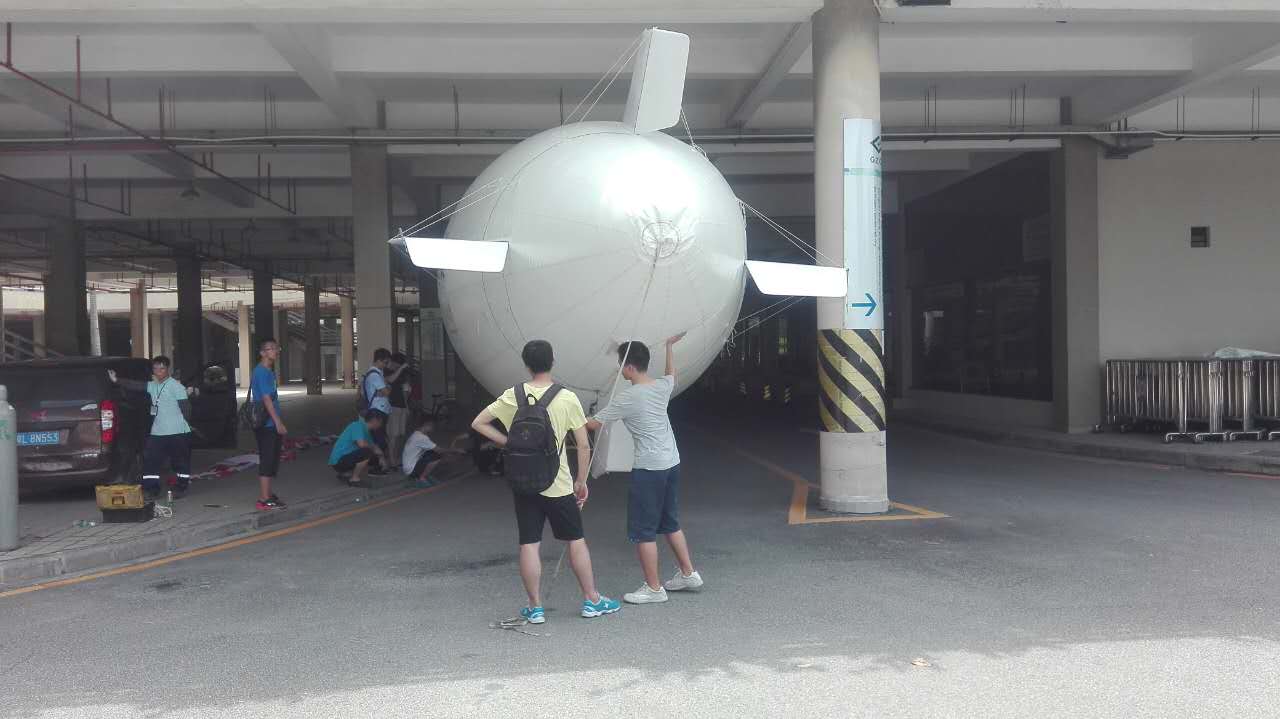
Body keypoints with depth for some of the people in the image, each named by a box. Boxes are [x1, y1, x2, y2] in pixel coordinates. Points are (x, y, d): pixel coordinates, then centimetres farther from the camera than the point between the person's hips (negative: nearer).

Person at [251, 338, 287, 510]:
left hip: (271, 425, 10)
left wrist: (278, 423, 22)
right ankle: (264, 499, -4)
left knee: (272, 461, 14)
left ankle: (267, 494, 22)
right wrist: (279, 423, -22)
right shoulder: (261, 372, -14)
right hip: (266, 425, -10)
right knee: (267, 461, -7)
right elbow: (266, 399, -20)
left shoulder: (270, 372, 16)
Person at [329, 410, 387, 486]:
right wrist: (374, 447, -11)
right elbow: (362, 444, -29)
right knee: (367, 453, -24)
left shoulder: (367, 430, 12)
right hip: (338, 461, -10)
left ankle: (345, 474, 15)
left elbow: (371, 446, 20)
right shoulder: (358, 425, -16)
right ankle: (354, 479, -10)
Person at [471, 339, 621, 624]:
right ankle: (592, 600, 20)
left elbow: (478, 423, 1)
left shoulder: (512, 397, -3)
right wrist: (581, 481, 4)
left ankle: (535, 607, 12)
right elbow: (584, 446, -7)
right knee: (576, 541, 11)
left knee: (529, 545, 6)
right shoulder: (567, 398, -9)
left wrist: (508, 443, 5)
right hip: (558, 484, -2)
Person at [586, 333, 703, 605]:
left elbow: (593, 424, -9)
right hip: (672, 463, 8)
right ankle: (688, 573, 31)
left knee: (642, 530, 3)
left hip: (648, 470, -8)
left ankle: (653, 588, 9)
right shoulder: (662, 386, 4)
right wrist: (670, 347, 43)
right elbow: (671, 376, 31)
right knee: (670, 522, 23)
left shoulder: (628, 398, -16)